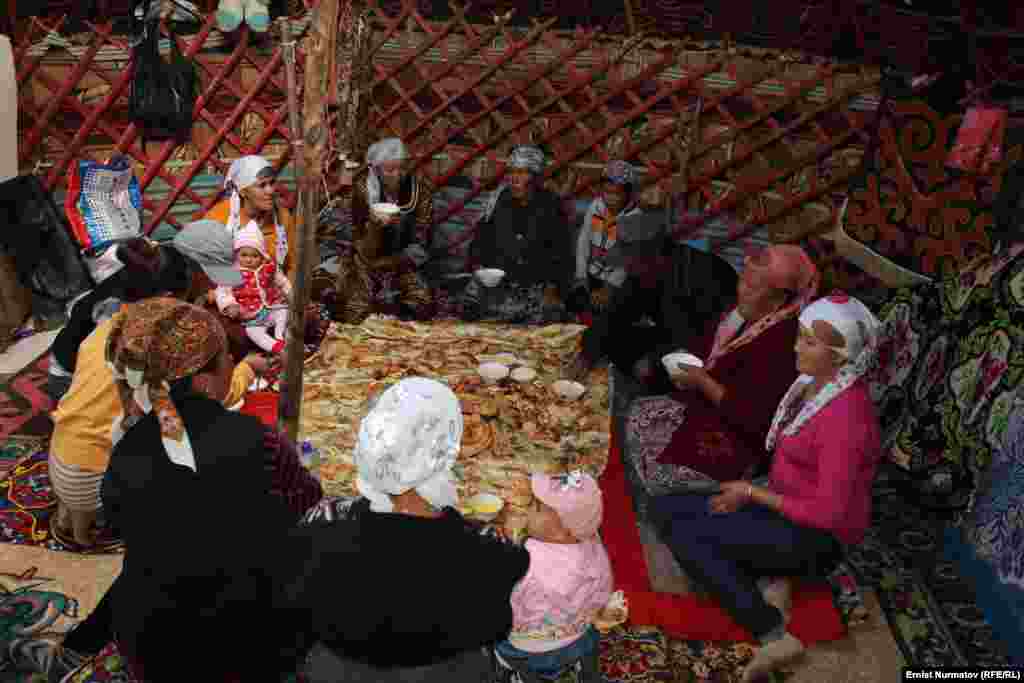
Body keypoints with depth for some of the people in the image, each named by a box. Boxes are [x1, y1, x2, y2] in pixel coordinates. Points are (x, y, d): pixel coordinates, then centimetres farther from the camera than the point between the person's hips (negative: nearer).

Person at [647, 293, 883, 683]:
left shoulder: (845, 417, -27)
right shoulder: (815, 382, 0)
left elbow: (828, 513, -24)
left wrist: (753, 493, -16)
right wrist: (750, 492, 4)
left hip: (816, 534, -9)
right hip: (784, 503, 9)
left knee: (684, 533, -18)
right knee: (664, 509, 0)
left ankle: (775, 635, -12)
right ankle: (764, 583, -5)